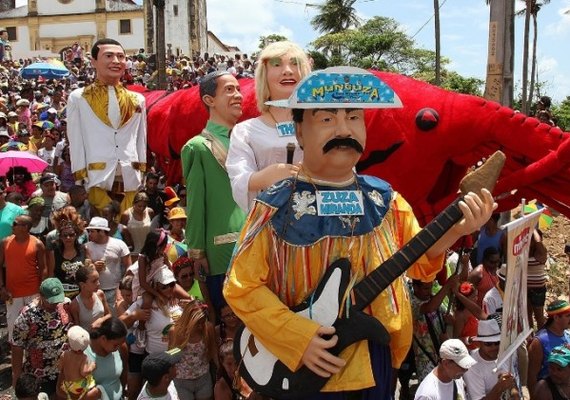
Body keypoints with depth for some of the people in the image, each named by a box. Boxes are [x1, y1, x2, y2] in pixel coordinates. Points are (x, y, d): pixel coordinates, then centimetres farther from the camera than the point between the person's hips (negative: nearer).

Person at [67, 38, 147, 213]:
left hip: (131, 179, 3)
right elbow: (75, 141, 2)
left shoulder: (137, 99, 13)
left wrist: (141, 175, 9)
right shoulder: (78, 98, 4)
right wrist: (80, 182, -3)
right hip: (97, 179, -3)